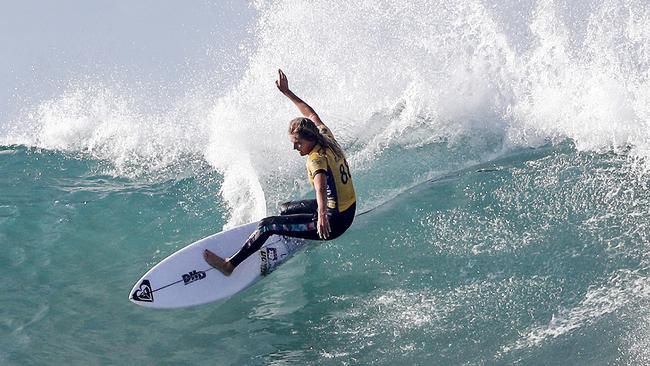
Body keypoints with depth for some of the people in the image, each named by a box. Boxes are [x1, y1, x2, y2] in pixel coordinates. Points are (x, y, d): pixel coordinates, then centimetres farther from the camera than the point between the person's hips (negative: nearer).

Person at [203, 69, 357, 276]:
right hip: (348, 209, 10)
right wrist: (287, 93, 23)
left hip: (334, 221, -9)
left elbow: (321, 188, -43)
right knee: (285, 209, 29)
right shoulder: (327, 138, 0)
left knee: (267, 225, -9)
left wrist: (322, 216, -60)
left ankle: (230, 265, -3)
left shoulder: (316, 159, -23)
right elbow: (311, 115, 18)